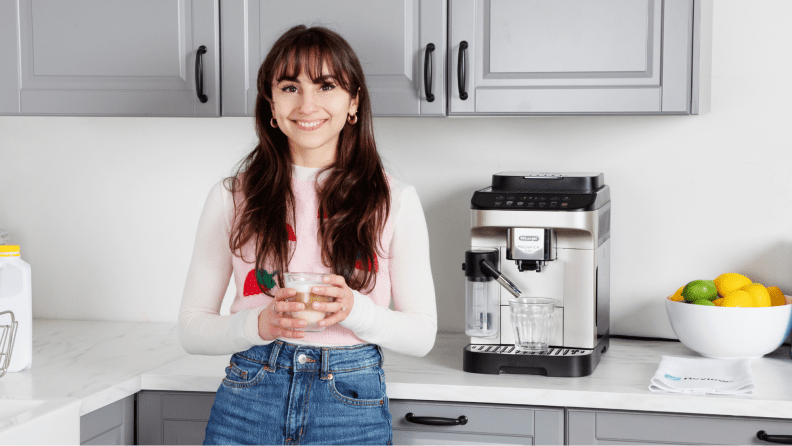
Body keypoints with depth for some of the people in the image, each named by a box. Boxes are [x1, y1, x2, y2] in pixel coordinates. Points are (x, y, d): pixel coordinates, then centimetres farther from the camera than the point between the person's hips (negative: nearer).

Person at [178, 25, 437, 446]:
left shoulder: (395, 200, 0)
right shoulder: (231, 197, 2)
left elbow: (422, 334, 1)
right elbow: (191, 328, 3)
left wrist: (354, 310, -17)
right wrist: (260, 324, -17)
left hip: (352, 412, 0)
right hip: (248, 403, 0)